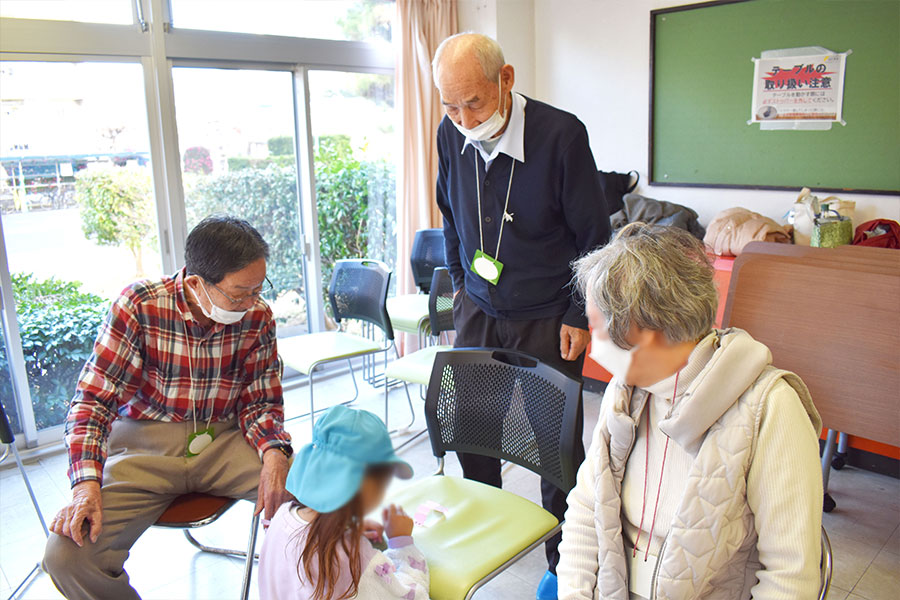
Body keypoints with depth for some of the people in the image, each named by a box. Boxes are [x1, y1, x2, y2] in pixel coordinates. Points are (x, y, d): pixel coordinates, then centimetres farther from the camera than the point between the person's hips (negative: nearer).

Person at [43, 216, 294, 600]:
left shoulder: (258, 316, -7)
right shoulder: (138, 305, -13)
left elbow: (261, 401, 2)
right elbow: (94, 398, -10)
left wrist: (273, 453, -19)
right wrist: (87, 484, -24)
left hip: (225, 440, 2)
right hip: (146, 446, -1)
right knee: (66, 556, -23)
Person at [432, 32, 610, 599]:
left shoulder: (561, 135, -19)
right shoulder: (452, 134, -5)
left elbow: (593, 235, -10)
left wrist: (578, 316, -8)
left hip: (547, 319, -4)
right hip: (477, 311, 4)